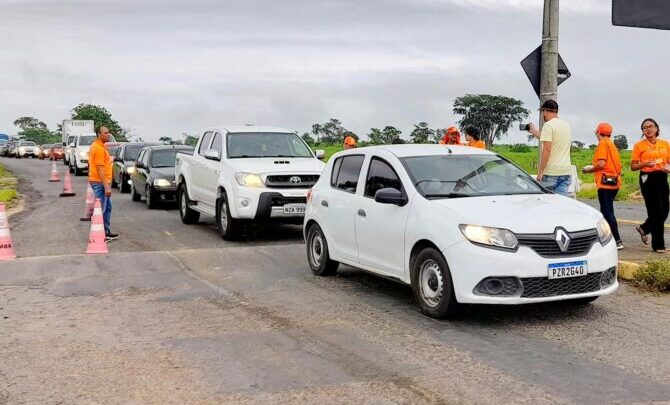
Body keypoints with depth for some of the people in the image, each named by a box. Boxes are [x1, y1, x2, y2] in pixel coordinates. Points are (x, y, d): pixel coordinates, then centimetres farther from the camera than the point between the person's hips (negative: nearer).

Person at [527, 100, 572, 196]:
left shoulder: (548, 125, -10)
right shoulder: (567, 125, 14)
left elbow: (547, 149, -17)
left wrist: (540, 172, -15)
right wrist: (535, 132, 36)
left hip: (551, 171, -7)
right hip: (566, 171, 7)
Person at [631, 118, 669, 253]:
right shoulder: (639, 146, -1)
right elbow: (633, 167, -1)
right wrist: (645, 164, -18)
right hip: (647, 178, -5)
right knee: (655, 210, -4)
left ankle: (644, 228, 33)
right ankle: (658, 245, 5)